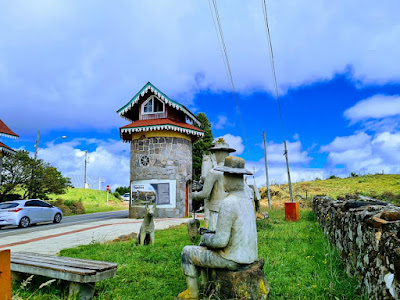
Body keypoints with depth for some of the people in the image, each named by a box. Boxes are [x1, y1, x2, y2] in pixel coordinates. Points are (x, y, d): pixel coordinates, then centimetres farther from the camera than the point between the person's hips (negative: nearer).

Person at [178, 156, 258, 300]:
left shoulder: (227, 203, -27)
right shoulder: (246, 199, 4)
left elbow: (220, 241, -25)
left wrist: (206, 238, -4)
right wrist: (213, 233, 14)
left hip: (231, 259, -8)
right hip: (247, 255, 9)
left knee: (187, 252, 10)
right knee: (203, 247, 29)